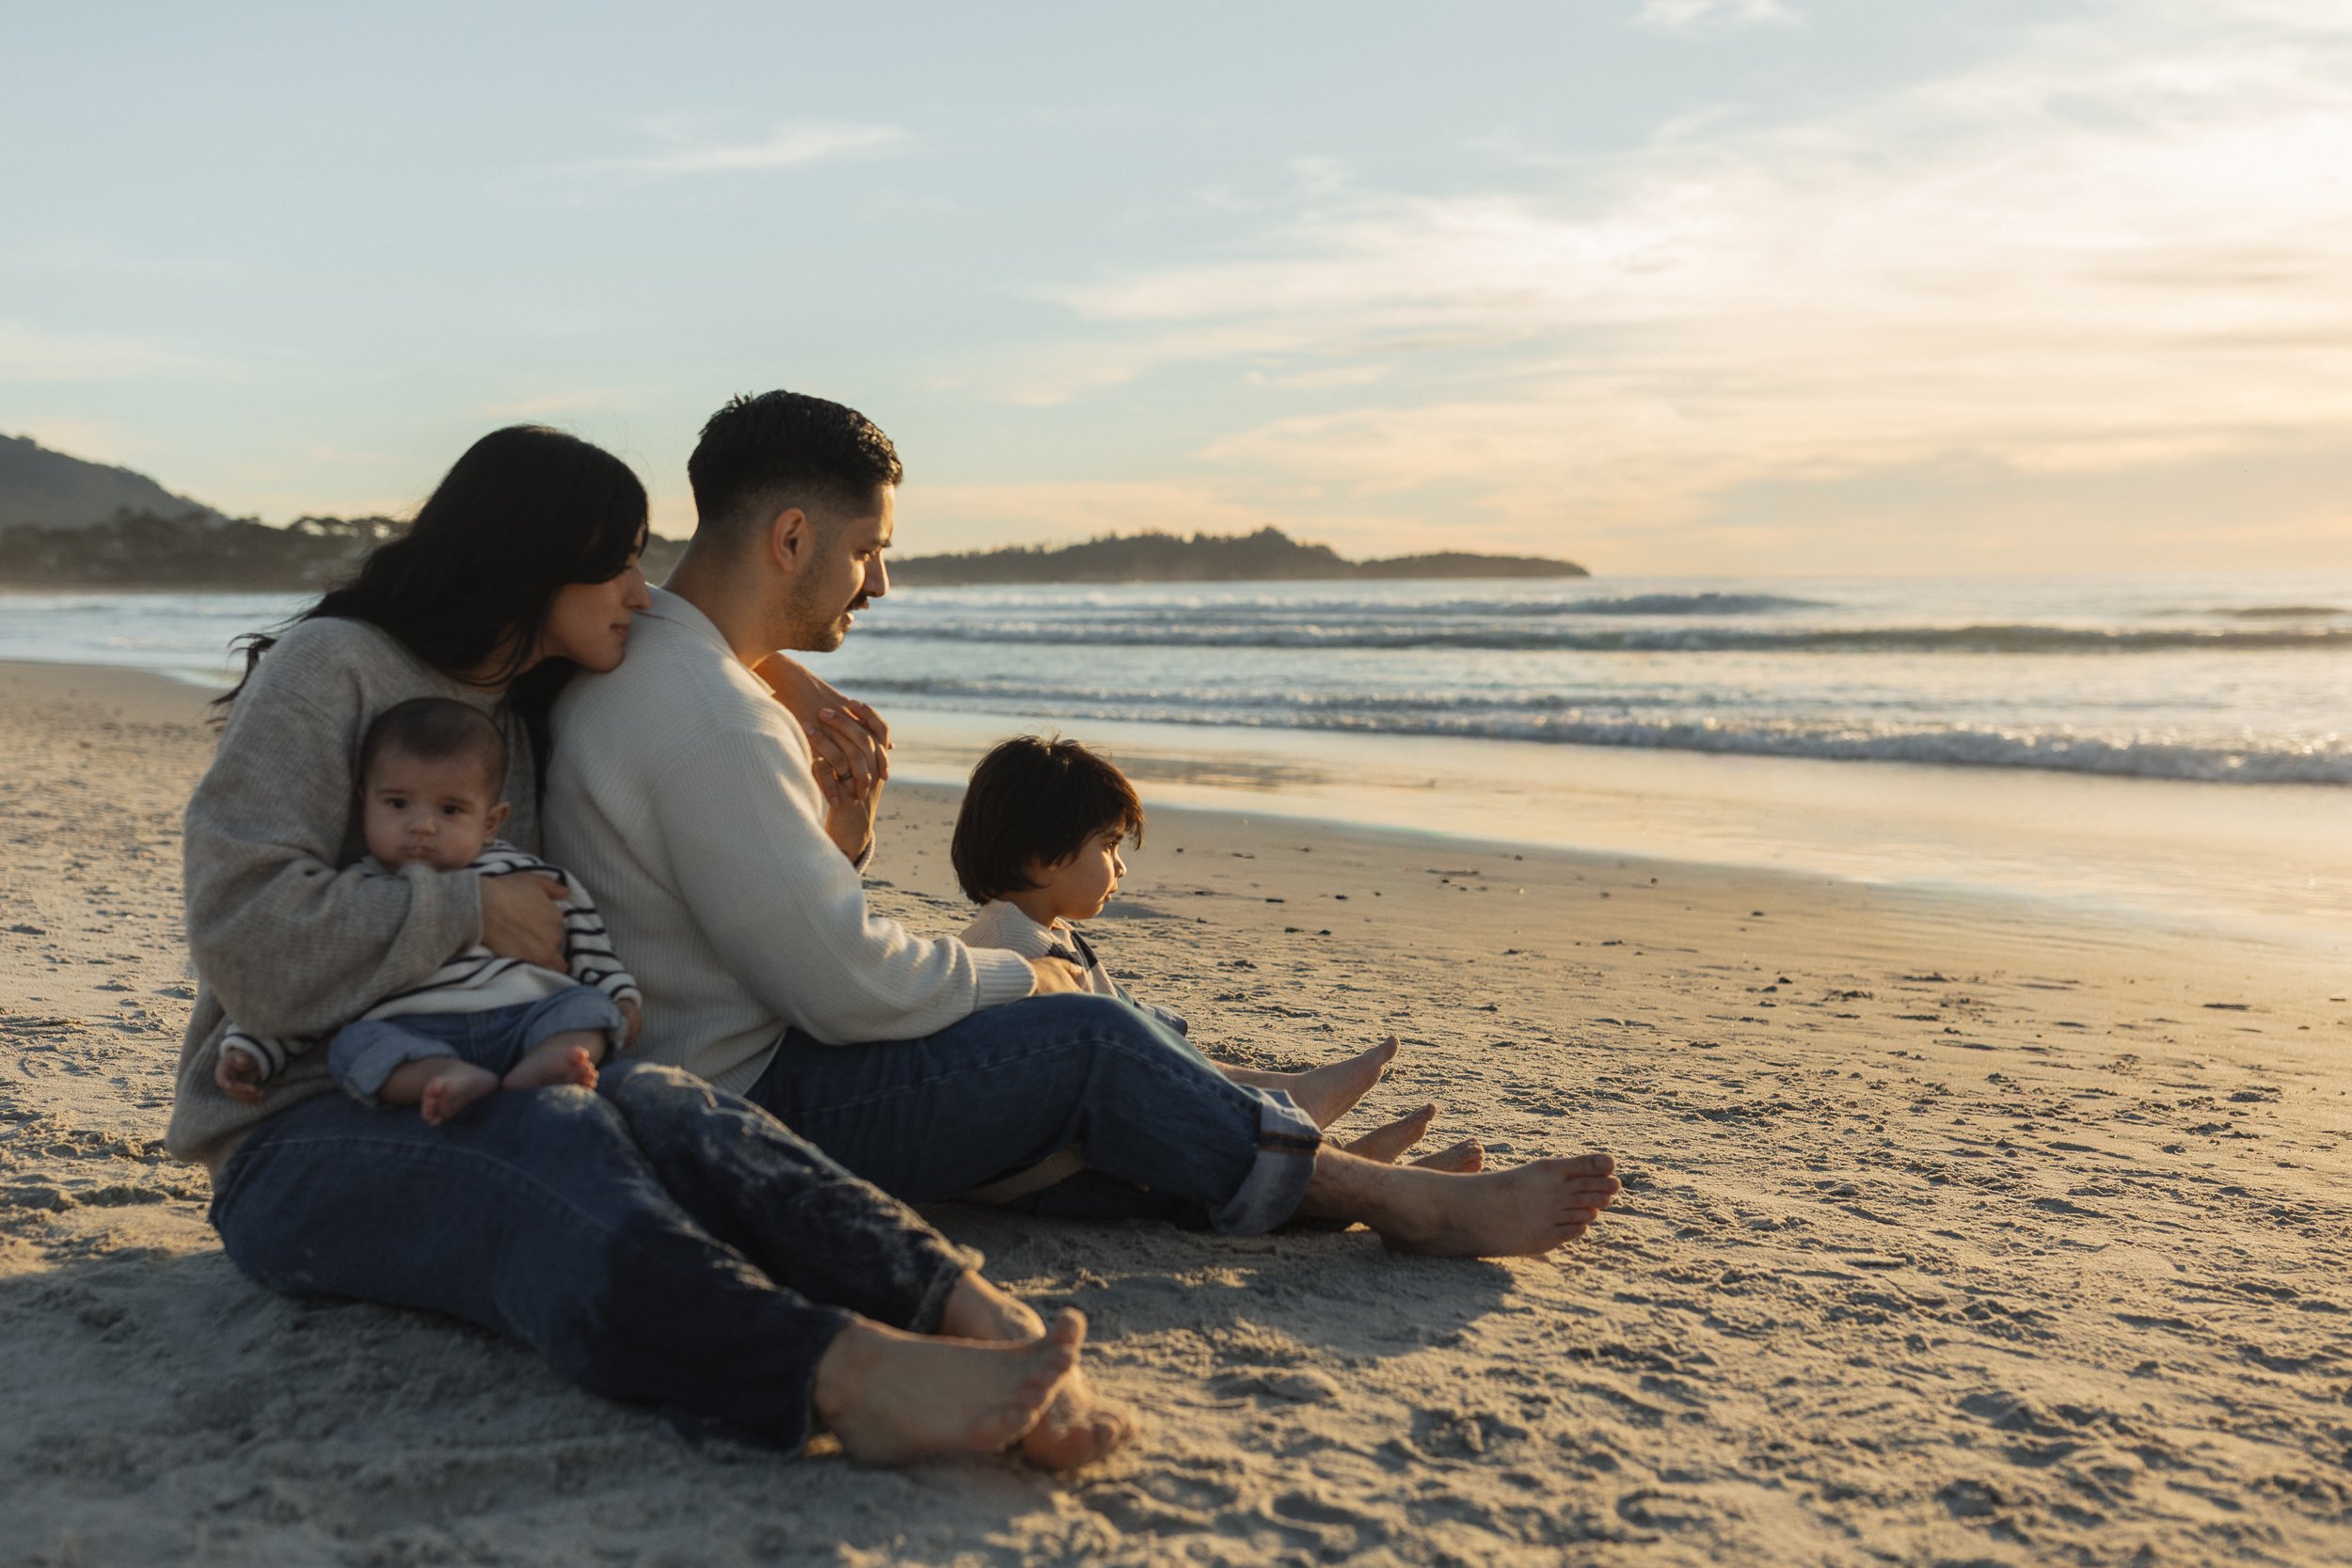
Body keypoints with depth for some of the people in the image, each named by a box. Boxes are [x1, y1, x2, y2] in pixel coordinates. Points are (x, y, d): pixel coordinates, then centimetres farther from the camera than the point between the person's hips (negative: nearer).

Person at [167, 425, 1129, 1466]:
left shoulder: (533, 722, 21)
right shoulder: (330, 670, -3)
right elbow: (249, 945, -15)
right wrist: (472, 912, -11)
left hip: (475, 1110, 5)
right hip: (302, 1140, -5)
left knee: (653, 1106, -32)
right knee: (550, 1140, -39)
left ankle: (967, 1311, -58)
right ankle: (841, 1373, -66)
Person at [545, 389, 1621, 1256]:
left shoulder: (646, 663, 12)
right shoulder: (713, 720, -24)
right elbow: (847, 981, -24)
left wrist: (842, 828, -3)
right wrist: (1022, 978, -7)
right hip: (750, 1105, -11)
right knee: (1090, 1042, -11)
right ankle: (1404, 1204, -1)